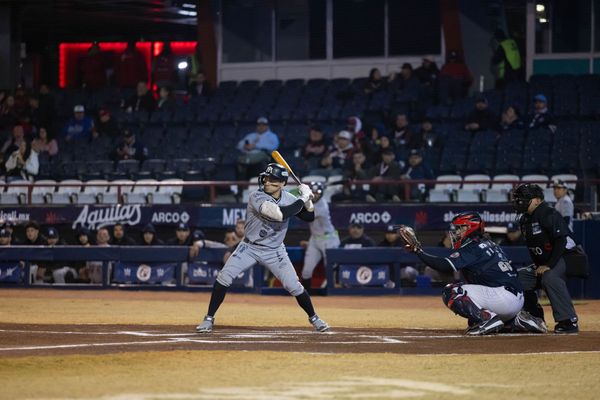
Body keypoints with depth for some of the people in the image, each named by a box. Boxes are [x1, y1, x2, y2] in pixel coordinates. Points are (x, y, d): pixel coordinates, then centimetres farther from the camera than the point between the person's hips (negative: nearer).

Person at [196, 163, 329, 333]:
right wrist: (302, 199, -28)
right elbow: (280, 214, -36)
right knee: (223, 277, -15)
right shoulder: (257, 197, -23)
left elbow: (309, 218, 1)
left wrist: (308, 200, -17)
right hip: (249, 247, -2)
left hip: (274, 251, 2)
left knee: (294, 286, -2)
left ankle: (313, 317, 22)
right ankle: (209, 319, -2)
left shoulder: (289, 198, -7)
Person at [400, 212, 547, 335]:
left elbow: (446, 266, -15)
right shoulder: (488, 244, 23)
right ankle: (517, 320, 13)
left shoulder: (472, 247, -6)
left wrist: (418, 251, -9)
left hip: (503, 297, -9)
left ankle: (487, 319, -18)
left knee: (450, 292, -8)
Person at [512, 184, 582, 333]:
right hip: (541, 263, 9)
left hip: (565, 258, -9)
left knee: (549, 277, -38)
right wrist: (538, 266, 5)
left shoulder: (550, 215, -17)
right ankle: (535, 318, 10)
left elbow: (561, 242, -24)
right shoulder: (525, 220, 10)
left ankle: (569, 321, -34)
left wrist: (549, 265, -27)